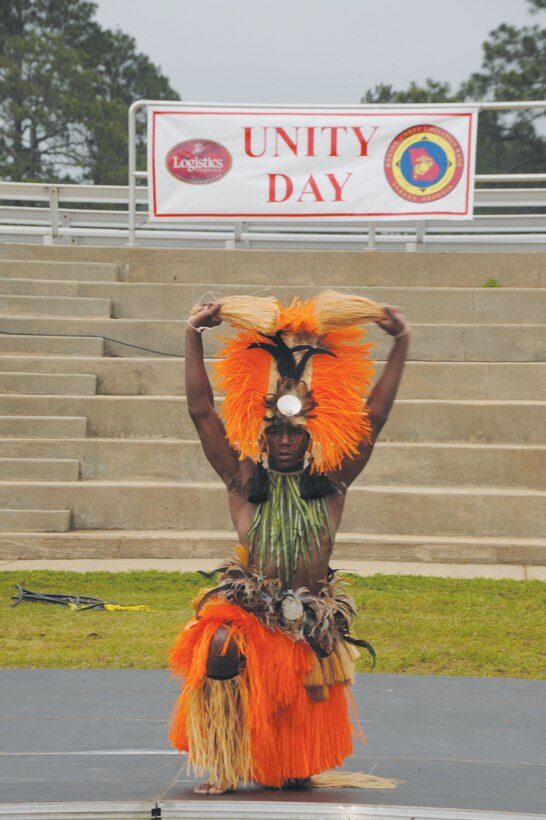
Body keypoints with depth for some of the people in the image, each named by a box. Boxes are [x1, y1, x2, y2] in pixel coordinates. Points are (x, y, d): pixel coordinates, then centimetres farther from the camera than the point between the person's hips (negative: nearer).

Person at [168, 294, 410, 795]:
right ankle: (222, 768, -23)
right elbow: (202, 412, -4)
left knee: (304, 720, 3)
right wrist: (194, 338, -8)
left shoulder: (332, 481, 1)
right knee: (221, 650, -33)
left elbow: (373, 417, -1)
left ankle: (290, 772, 38)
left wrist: (401, 345, -4)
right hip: (246, 610, -2)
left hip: (312, 622, 2)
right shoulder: (244, 480, -1)